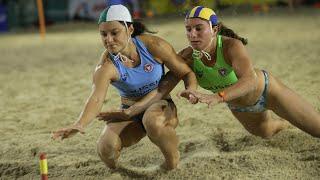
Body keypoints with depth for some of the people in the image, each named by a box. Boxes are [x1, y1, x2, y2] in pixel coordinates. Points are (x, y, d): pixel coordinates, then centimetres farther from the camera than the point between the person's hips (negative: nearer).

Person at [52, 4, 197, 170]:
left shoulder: (153, 45, -17)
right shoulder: (106, 67, -19)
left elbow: (187, 73, -7)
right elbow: (96, 99, -37)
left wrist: (191, 90, -31)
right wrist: (80, 124, -58)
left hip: (161, 106, -1)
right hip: (130, 113, 1)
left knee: (153, 121, -39)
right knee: (106, 147, -27)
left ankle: (173, 163, -12)